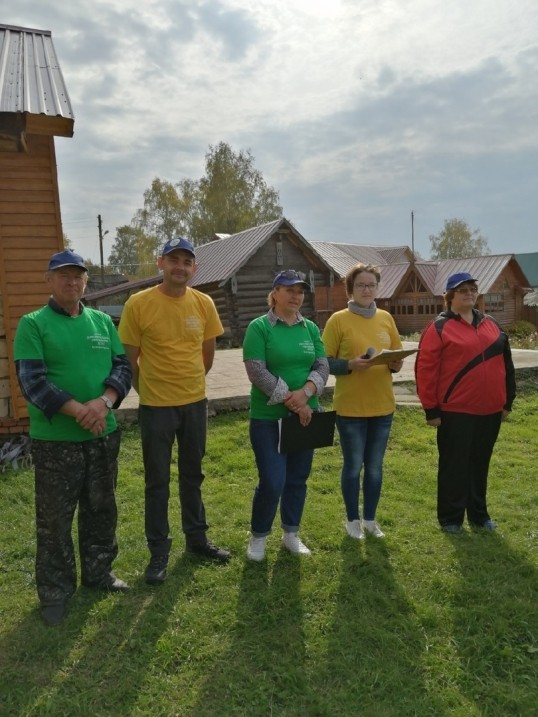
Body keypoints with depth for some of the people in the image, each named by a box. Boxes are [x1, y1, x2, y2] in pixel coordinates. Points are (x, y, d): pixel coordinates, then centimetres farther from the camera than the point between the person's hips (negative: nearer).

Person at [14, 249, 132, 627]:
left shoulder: (103, 321, 8)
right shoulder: (32, 324, -5)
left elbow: (122, 367, 3)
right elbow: (32, 381, -13)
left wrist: (104, 401, -17)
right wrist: (79, 411, -21)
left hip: (104, 435, 4)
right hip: (55, 440, -4)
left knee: (101, 510, 17)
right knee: (55, 520, 8)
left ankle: (98, 571, 36)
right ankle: (55, 591, 25)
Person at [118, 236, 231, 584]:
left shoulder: (204, 303, -2)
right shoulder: (138, 304, -12)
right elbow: (130, 358, -4)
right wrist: (149, 389, 4)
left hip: (195, 402, 3)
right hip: (156, 406, -3)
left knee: (192, 475, 18)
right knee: (158, 481, 8)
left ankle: (197, 537, 35)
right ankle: (159, 551, 24)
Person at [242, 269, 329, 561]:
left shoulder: (311, 328, 7)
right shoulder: (259, 327, -8)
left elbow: (323, 366, 2)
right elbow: (257, 372, -16)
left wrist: (305, 393, -18)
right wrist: (292, 403, -18)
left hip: (306, 415, 5)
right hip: (268, 417, -5)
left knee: (298, 479, 13)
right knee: (272, 482, -4)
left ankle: (291, 534, 31)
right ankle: (258, 536, 20)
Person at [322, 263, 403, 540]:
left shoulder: (386, 318, 7)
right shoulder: (338, 320, -7)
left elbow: (397, 355, 14)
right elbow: (326, 363, -8)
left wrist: (395, 364, -8)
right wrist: (350, 364, -24)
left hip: (382, 406, 4)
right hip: (350, 407, -4)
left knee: (375, 466, 14)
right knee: (353, 466, 7)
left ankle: (370, 518, 31)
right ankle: (352, 519, 26)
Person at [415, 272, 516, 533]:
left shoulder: (491, 325, 11)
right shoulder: (439, 328, -8)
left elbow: (505, 364, 15)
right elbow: (425, 370, -11)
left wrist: (508, 400, 12)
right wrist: (431, 409, -12)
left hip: (489, 410, 5)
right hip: (455, 411, -5)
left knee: (480, 464, 16)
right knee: (454, 465, 5)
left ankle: (479, 514, 31)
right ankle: (450, 517, 19)